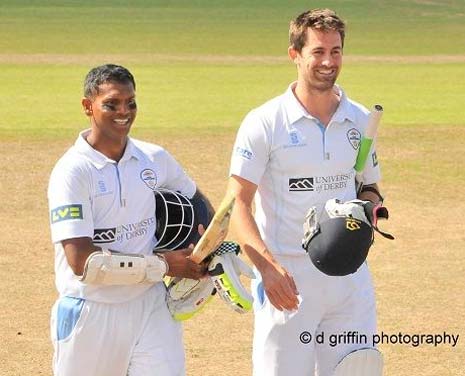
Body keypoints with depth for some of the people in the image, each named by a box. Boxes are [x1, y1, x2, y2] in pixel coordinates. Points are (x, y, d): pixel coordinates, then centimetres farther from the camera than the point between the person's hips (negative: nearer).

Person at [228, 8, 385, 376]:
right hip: (286, 277, -4)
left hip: (348, 274, 4)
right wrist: (267, 266, -23)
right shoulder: (264, 122, -6)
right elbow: (238, 203, -9)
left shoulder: (360, 121, 9)